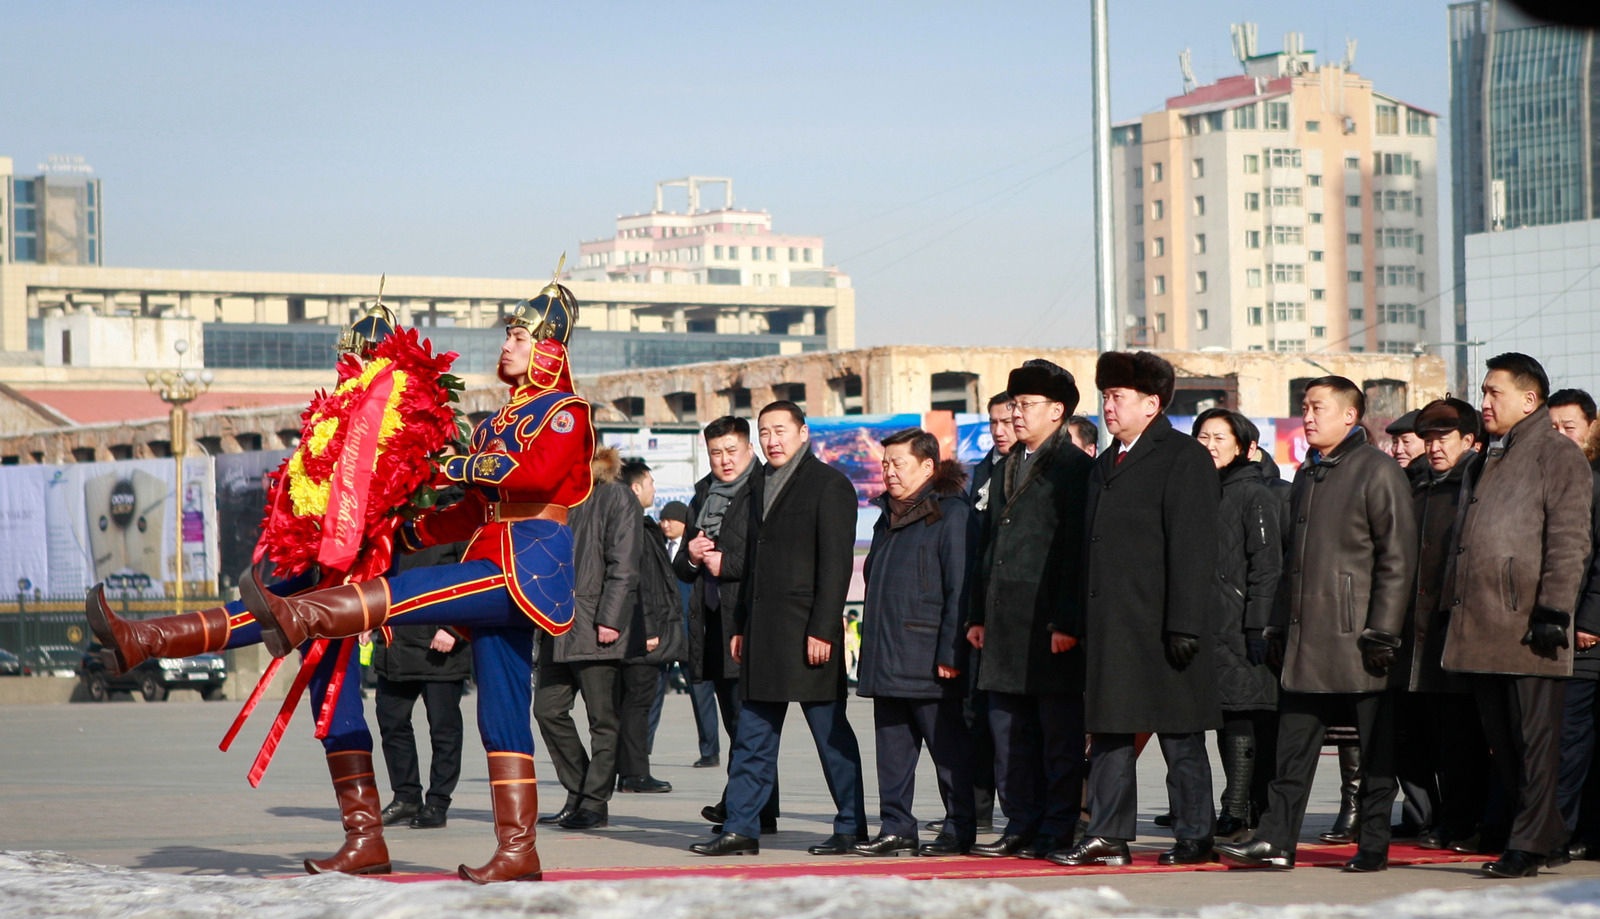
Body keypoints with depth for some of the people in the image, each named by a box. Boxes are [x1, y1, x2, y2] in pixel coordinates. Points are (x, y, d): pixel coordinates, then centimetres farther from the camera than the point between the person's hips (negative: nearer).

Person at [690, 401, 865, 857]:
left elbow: (836, 563, -11)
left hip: (808, 631, -7)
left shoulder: (828, 484, -5)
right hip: (763, 631, 7)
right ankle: (741, 828, 7)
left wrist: (822, 629, -17)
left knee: (831, 733, 0)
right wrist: (741, 626, 15)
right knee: (753, 735, 5)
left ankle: (851, 829, 7)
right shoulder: (760, 487, 17)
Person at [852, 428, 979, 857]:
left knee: (948, 747, -1)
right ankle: (895, 829, 13)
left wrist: (950, 654, -19)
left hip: (929, 660, -8)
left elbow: (960, 590, -13)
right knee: (892, 747, 8)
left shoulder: (953, 515, -8)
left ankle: (959, 830, 5)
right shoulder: (889, 517, 19)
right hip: (886, 658, 8)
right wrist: (873, 651, 17)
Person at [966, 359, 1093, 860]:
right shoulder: (1006, 470, 19)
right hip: (1005, 626, 8)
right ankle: (1021, 828, 14)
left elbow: (1076, 551, -11)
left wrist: (1066, 622, -17)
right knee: (1010, 734, 9)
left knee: (1059, 734, -1)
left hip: (1049, 625, -8)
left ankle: (1057, 832, 2)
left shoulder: (1074, 468, -5)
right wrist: (978, 613, 15)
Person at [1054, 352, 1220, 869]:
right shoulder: (1106, 464, 18)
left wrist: (1184, 625, -19)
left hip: (1160, 626, -8)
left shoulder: (1184, 459, -8)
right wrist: (1084, 623, 14)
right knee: (1108, 730, 7)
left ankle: (1195, 838, 8)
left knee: (1179, 736, 0)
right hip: (1111, 627, 8)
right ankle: (1108, 838, 11)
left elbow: (1191, 550, -14)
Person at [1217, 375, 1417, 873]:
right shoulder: (1308, 474, 18)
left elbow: (1397, 558, -11)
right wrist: (1279, 625, 17)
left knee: (1374, 748, 1)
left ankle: (1373, 845, 6)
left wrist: (1382, 631, -16)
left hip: (1356, 637, -7)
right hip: (1306, 637, 7)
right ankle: (1276, 839, 5)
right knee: (1294, 743, 4)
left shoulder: (1379, 471, -7)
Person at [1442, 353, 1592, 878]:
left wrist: (1553, 610, -18)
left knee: (1534, 740, -3)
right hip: (1482, 629, 9)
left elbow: (1568, 541, -12)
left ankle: (1529, 845, 0)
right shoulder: (1492, 459, 21)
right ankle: (1546, 835, 18)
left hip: (1529, 628, -9)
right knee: (1501, 741, 10)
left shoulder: (1557, 455, -5)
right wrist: (1459, 611, 20)